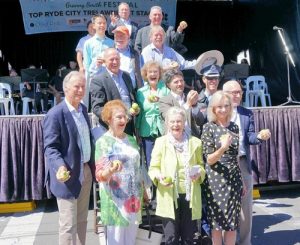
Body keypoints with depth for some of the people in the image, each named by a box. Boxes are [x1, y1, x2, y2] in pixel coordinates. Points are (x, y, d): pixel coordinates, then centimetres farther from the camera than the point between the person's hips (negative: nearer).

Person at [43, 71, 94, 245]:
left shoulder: (83, 108, 8)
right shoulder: (55, 114, -16)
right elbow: (50, 147, -19)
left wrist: (92, 164, 14)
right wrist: (60, 166, -35)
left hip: (86, 170, 8)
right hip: (68, 174, -7)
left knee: (82, 220, 20)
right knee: (69, 224, 3)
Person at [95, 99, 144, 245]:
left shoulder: (131, 140, 10)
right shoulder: (103, 142, -8)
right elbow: (100, 175, -14)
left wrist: (143, 191, 19)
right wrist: (111, 170, -35)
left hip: (134, 197, 6)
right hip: (115, 200, -5)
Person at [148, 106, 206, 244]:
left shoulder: (195, 142, 6)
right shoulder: (160, 142, -1)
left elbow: (201, 165, 13)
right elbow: (153, 168, 0)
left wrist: (199, 173, -9)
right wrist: (159, 176, -21)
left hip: (190, 197, 2)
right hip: (169, 198, -2)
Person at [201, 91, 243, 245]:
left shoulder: (234, 127, 6)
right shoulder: (209, 127, -7)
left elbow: (236, 156, 14)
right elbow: (209, 160, -10)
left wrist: (242, 180, 15)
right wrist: (222, 148, -28)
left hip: (234, 178, 4)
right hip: (216, 179, -4)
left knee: (233, 220, 9)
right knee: (218, 220, 4)